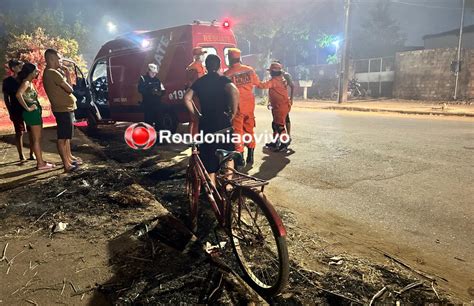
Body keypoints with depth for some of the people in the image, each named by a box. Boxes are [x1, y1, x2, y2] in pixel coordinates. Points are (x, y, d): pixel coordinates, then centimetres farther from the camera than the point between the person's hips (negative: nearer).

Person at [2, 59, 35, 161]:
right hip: (17, 110, -3)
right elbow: (6, 98, 2)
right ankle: (21, 155, 9)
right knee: (19, 133, 2)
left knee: (31, 131, 1)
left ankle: (32, 153, 10)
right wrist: (10, 112, -4)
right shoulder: (7, 81, 1)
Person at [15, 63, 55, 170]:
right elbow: (18, 94, -30)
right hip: (32, 113, -10)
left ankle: (40, 161, 20)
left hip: (36, 112, 10)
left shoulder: (30, 83, 16)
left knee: (38, 138, 13)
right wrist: (28, 108, -24)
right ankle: (40, 163, -2)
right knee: (36, 139, -6)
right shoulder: (26, 82, -12)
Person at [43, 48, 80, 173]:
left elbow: (63, 87, 16)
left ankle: (69, 157, 32)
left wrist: (64, 74, 8)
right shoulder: (53, 73, -18)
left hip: (65, 108, 11)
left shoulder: (50, 72, 14)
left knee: (66, 136, 20)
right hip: (63, 109, -11)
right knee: (62, 137, -6)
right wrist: (67, 75, -3)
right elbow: (69, 89, -17)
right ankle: (67, 164, -1)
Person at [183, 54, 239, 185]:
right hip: (223, 122, -3)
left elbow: (187, 98, 6)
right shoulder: (223, 79, -5)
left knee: (208, 156, 11)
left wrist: (196, 114, 9)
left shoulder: (199, 82, 8)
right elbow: (234, 91, -25)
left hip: (206, 123, 3)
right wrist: (233, 113, -15)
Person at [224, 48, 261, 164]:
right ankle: (250, 156, 21)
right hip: (249, 104, 4)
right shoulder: (249, 70, 1)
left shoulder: (227, 73, -10)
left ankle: (240, 156, 3)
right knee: (249, 130, 15)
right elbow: (257, 83, 14)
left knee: (237, 131, 4)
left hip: (237, 106, -4)